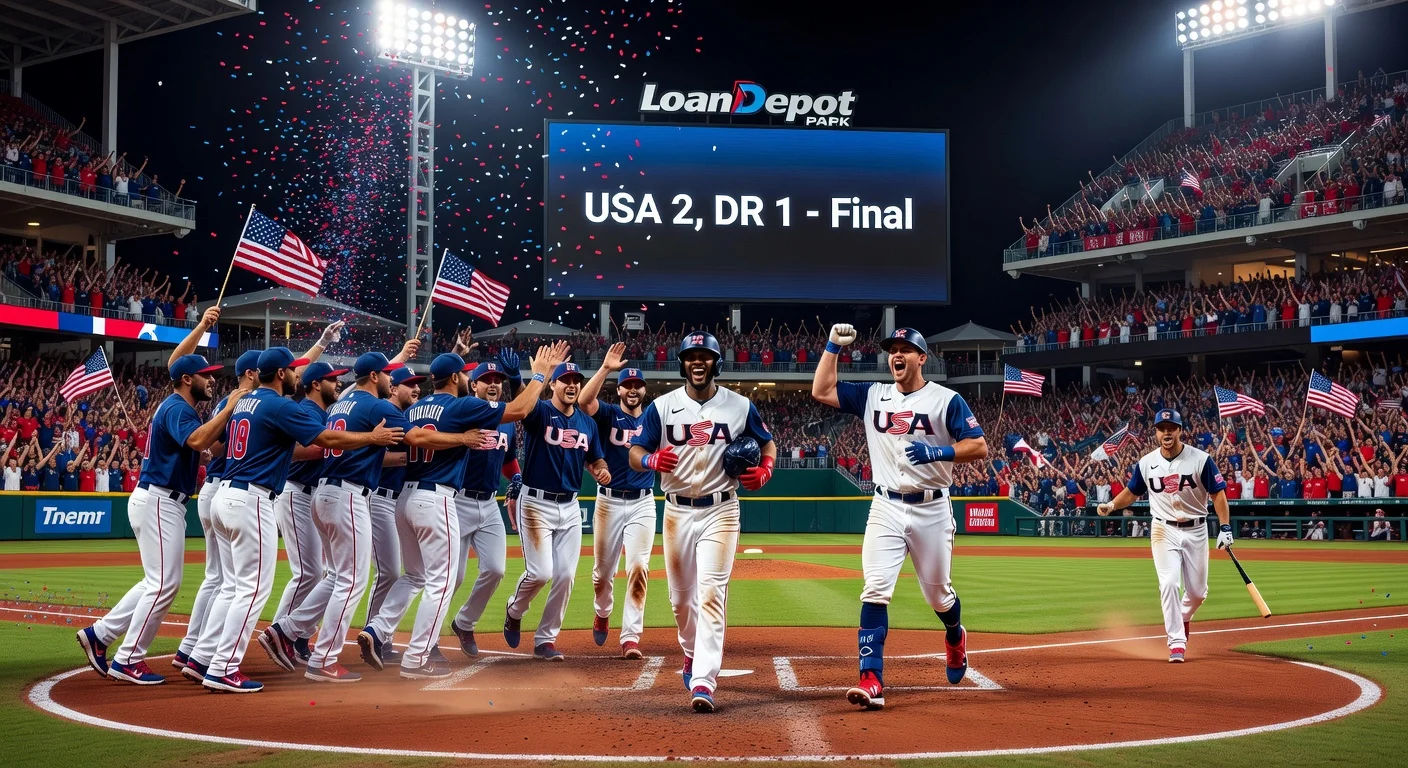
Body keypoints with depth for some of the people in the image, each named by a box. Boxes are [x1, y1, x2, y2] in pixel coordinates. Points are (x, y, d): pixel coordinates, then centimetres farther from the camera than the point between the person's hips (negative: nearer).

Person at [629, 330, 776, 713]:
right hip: (677, 512, 2)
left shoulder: (740, 406, 2)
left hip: (720, 512, -2)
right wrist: (651, 459, -24)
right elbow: (635, 453, 0)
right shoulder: (662, 406, 2)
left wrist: (765, 470, -8)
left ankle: (703, 682, -18)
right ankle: (692, 654, 39)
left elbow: (768, 443, 14)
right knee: (681, 597, 11)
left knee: (712, 594, -14)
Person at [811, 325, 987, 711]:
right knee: (875, 590, -14)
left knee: (938, 593, 13)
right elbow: (821, 391, 6)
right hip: (885, 508, 2)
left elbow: (979, 447, -8)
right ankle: (871, 679, -16)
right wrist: (834, 345, 0)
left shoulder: (946, 400, -3)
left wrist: (936, 452, -23)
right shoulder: (873, 395, 8)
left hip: (932, 509, -2)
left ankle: (955, 637, 47)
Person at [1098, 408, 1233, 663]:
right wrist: (1111, 505, -8)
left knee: (1198, 591, 8)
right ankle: (1177, 642, -11)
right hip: (1164, 530, 0)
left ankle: (1183, 618, 42)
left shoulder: (1200, 459, -10)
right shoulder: (1146, 463, -3)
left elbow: (1218, 493, -6)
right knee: (1169, 583, -17)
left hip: (1196, 530, 0)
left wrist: (1225, 528, -14)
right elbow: (1131, 492, 11)